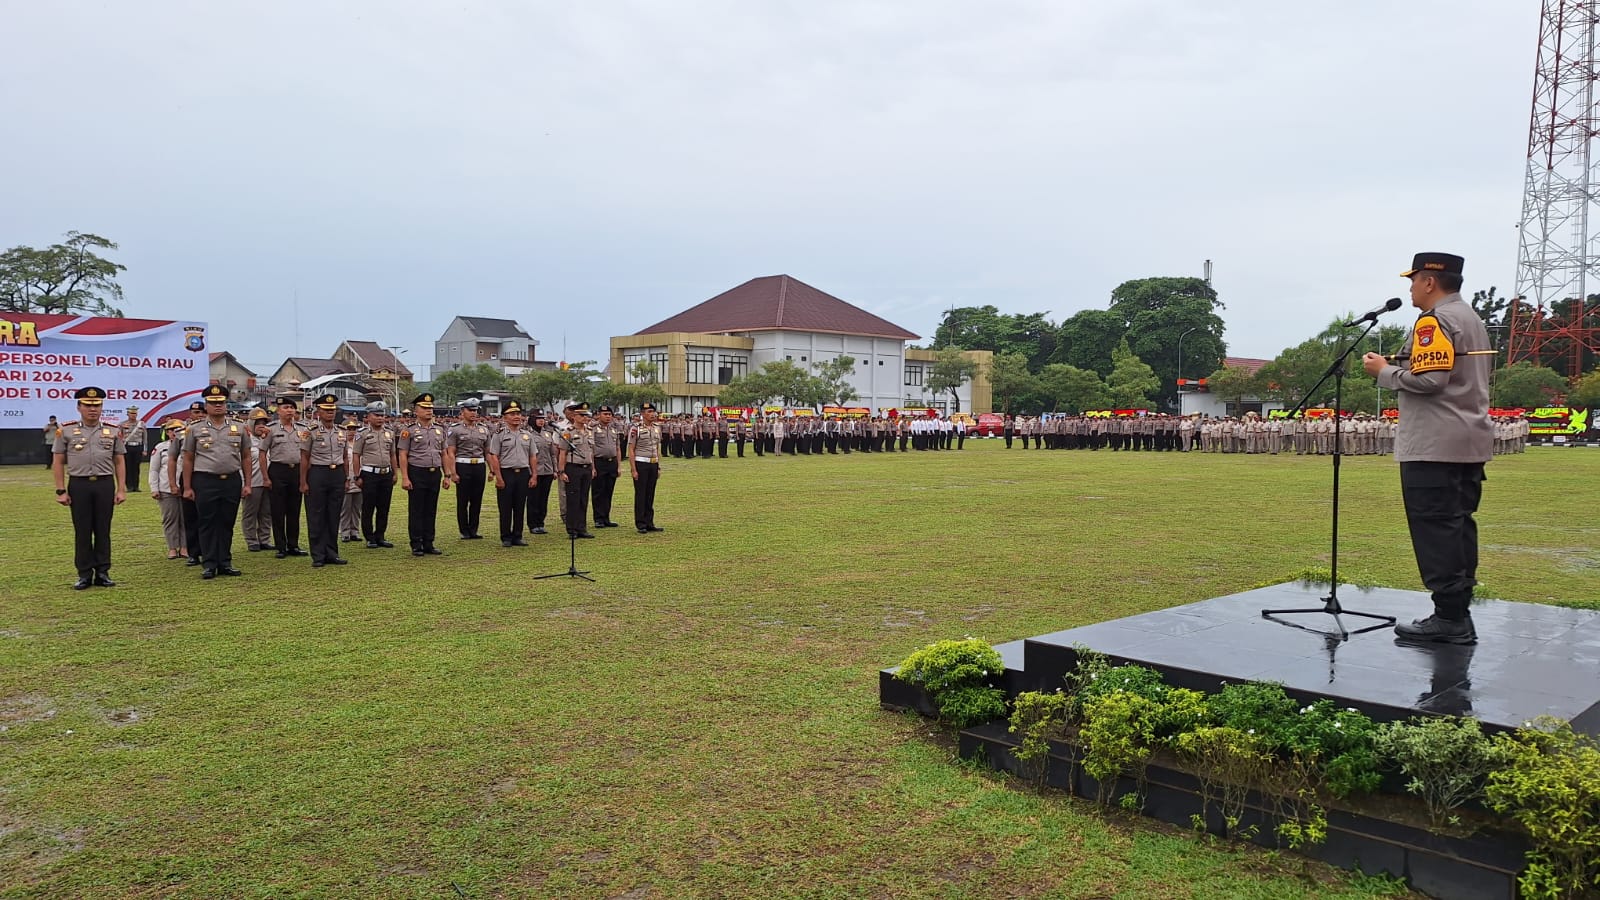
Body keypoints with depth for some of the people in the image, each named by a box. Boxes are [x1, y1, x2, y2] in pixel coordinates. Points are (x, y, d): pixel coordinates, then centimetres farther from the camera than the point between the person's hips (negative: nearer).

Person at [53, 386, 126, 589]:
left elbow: (119, 462, 8)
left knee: (103, 530, 5)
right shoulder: (66, 431, 2)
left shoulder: (113, 432, 5)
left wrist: (121, 489, 1)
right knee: (82, 531, 4)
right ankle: (84, 574, 11)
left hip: (105, 484, 1)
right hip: (79, 485, -1)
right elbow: (58, 463, 3)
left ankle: (102, 572, 13)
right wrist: (61, 491, -3)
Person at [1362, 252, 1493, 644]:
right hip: (1470, 442, 10)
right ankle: (1459, 613, 15)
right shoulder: (1472, 318, 20)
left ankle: (1449, 617, -7)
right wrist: (1396, 366, 17)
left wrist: (1384, 371, -7)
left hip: (1434, 447, -10)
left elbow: (1429, 378, -21)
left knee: (1435, 528, -8)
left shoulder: (1434, 320, -11)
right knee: (1458, 525, 11)